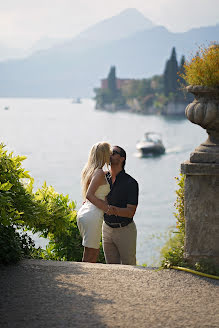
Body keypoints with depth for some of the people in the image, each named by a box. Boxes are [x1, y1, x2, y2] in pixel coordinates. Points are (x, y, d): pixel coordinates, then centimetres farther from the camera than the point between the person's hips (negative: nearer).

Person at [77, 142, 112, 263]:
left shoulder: (89, 170, 15)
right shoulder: (99, 173, -12)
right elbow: (89, 195, -20)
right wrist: (107, 208, -15)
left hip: (83, 212, 9)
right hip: (93, 216, -9)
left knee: (95, 253, 15)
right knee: (89, 256, -5)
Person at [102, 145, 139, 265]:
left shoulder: (131, 183, -16)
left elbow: (130, 212, -21)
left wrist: (114, 210, -40)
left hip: (125, 230, -4)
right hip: (108, 228, 4)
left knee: (128, 266, 2)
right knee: (112, 265, 9)